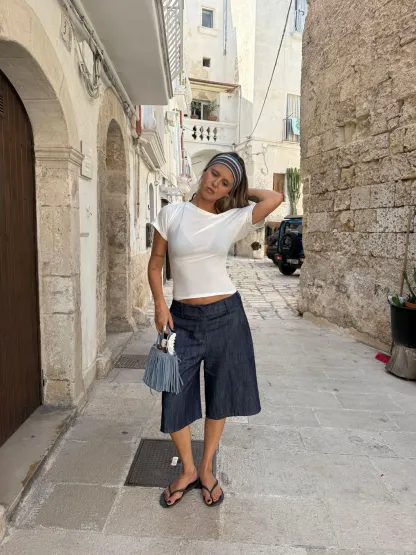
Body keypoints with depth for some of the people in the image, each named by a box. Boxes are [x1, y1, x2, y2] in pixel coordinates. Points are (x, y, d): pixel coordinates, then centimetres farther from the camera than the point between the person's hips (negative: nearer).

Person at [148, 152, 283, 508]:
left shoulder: (233, 220, 0)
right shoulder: (172, 214, 0)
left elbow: (276, 199, -11)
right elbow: (155, 264, 4)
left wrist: (241, 190, 3)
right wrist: (160, 305, -8)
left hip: (226, 315, 1)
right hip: (183, 318, 0)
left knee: (219, 396, 13)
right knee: (175, 398, 5)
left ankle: (206, 470, 36)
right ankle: (188, 471, 32)